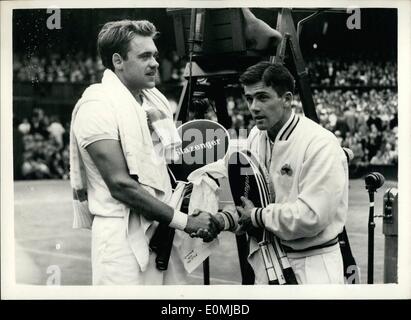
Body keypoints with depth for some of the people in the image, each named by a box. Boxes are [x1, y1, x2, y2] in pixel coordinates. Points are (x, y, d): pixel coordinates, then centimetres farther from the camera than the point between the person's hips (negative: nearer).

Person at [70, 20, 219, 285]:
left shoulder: (156, 99, 12)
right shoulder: (98, 105, -11)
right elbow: (121, 184, -17)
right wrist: (185, 221, -17)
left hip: (164, 231, 7)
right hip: (125, 236, -7)